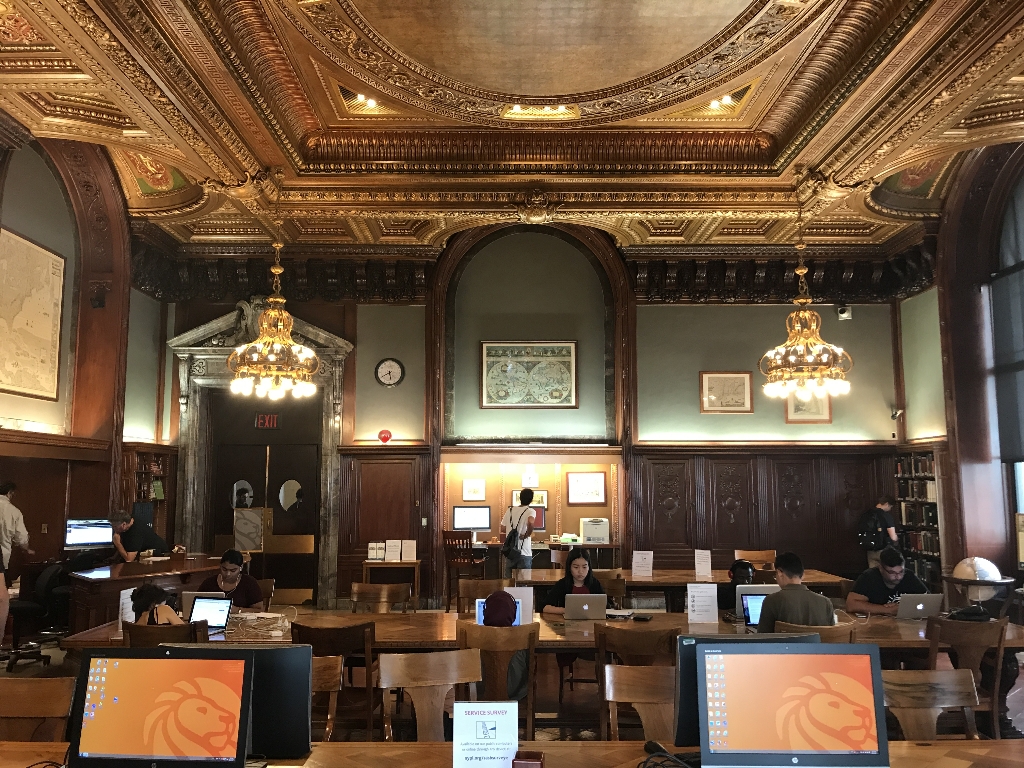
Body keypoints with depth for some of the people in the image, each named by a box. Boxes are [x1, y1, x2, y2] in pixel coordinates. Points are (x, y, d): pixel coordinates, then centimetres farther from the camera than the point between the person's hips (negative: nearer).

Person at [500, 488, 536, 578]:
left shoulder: (510, 510, 5)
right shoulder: (530, 511, -9)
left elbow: (503, 529, 8)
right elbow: (530, 522, -31)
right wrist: (527, 534, -16)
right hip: (523, 553, -4)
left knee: (508, 579, 11)